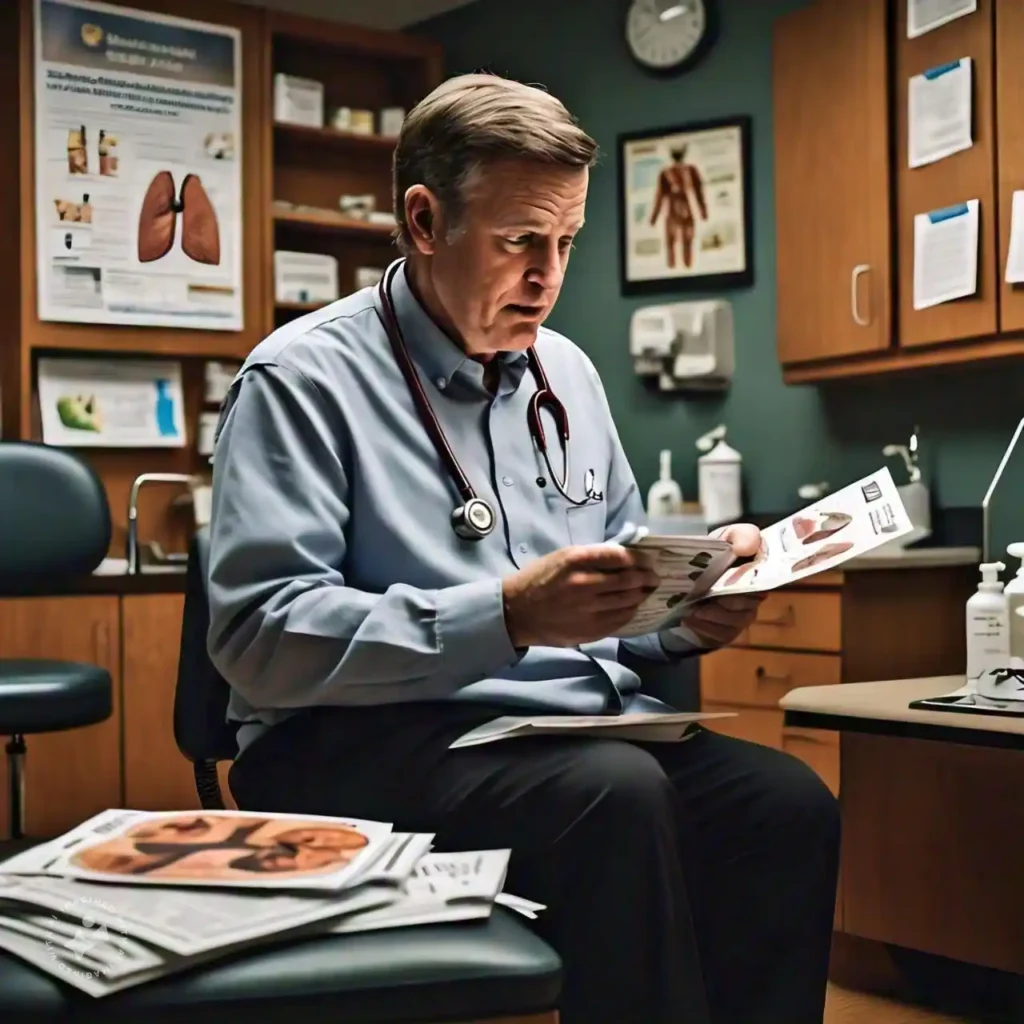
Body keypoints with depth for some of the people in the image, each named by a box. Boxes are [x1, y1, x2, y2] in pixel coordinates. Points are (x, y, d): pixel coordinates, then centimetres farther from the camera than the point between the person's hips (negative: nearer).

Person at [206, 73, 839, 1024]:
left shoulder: (566, 371, 15)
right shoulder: (304, 377, -6)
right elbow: (260, 636, -16)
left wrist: (686, 607, -1)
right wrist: (507, 615, -23)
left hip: (579, 726, 6)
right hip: (368, 740, -6)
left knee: (788, 802, -19)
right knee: (619, 794, -32)